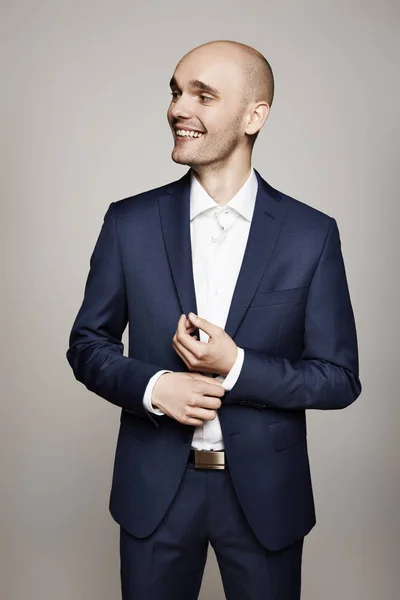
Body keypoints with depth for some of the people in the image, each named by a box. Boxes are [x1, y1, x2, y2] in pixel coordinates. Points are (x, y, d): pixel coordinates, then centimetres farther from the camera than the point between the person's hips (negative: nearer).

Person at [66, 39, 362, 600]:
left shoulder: (313, 234, -8)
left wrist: (236, 366, -20)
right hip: (154, 488, 1)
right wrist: (152, 386, -16)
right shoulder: (129, 222, -4)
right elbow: (88, 344, 3)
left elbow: (340, 377, -6)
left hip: (265, 492, 0)